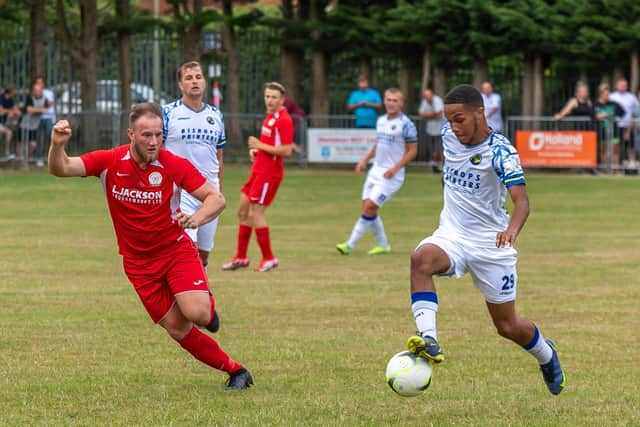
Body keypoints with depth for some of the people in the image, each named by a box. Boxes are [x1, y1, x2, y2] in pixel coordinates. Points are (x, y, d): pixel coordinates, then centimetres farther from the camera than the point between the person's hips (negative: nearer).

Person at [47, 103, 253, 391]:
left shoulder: (173, 165, -16)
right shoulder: (110, 162, -12)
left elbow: (216, 198, -13)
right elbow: (61, 169, -18)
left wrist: (197, 218, -34)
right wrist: (57, 145, -40)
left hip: (176, 250, -2)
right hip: (139, 263, 2)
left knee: (196, 313, -24)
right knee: (178, 330, -2)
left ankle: (208, 304, 13)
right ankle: (236, 372, 12)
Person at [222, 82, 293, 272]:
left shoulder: (284, 120, -16)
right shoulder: (269, 117, 14)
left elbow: (286, 150, -22)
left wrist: (260, 145, -18)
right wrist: (255, 149, 9)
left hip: (269, 173, -10)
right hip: (259, 170, 10)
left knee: (255, 213, -8)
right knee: (243, 211, 12)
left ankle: (269, 258, 3)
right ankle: (241, 257, 19)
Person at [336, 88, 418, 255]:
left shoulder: (406, 124, -12)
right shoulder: (381, 121, 11)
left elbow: (412, 151, -10)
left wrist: (395, 168, -19)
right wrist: (365, 160, 13)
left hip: (391, 175, -8)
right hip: (376, 170, 8)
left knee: (369, 207, -11)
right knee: (367, 208, 4)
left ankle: (350, 245, -8)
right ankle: (383, 245, 19)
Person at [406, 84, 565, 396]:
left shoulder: (501, 152, -20)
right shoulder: (449, 136, -3)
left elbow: (521, 200, -33)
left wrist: (512, 229, -51)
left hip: (490, 243, -4)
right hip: (451, 235, 4)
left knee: (507, 326, 6)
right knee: (421, 258, -33)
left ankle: (546, 355, 40)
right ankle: (428, 341, -43)